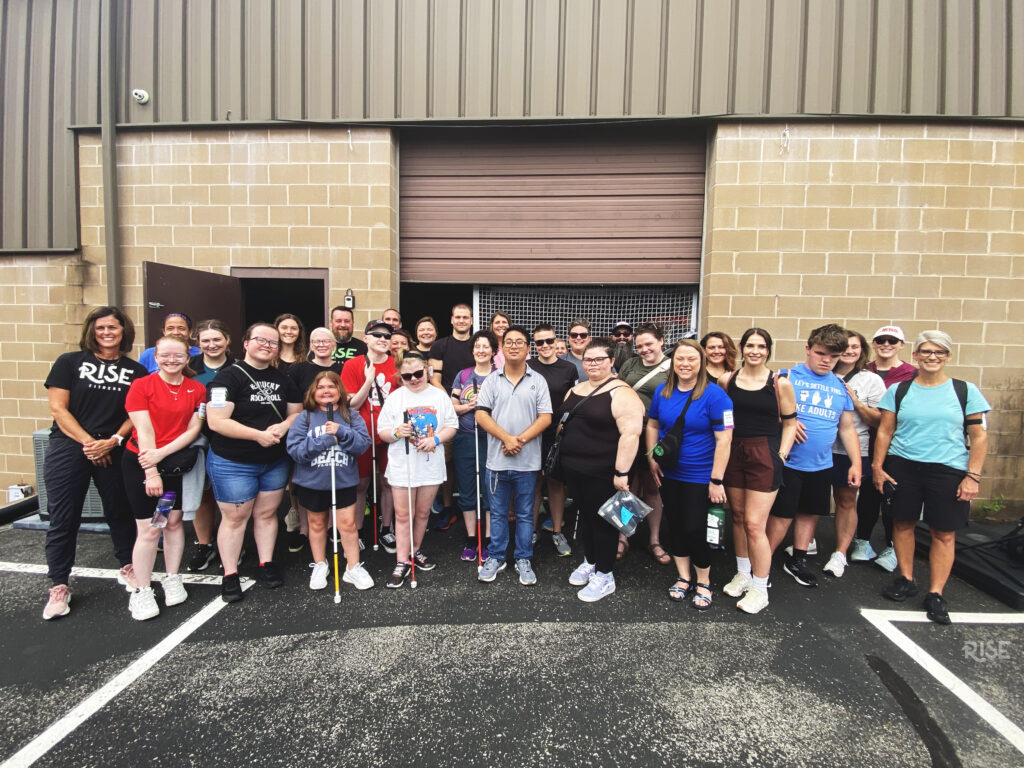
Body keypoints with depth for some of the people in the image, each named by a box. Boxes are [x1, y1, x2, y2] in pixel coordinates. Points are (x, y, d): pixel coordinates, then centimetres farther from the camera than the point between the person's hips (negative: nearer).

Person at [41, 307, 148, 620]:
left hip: (114, 452, 1)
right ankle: (59, 587, 16)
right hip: (68, 451, -1)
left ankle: (128, 568, 30)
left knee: (120, 512, 11)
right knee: (63, 519, 4)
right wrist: (88, 442, -11)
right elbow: (57, 408, -4)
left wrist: (111, 441, -11)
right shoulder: (70, 362, 1)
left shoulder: (136, 371, 5)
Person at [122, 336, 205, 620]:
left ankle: (172, 580, 27)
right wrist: (151, 472, -16)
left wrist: (162, 453, -15)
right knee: (149, 530, -2)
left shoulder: (197, 389, 2)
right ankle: (141, 592, 12)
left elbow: (193, 429, -3)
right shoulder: (141, 386, -6)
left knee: (174, 522, 11)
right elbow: (144, 430, -12)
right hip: (141, 463, -3)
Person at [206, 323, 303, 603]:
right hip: (232, 463, -5)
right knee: (234, 518, 4)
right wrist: (258, 434, -25)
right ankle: (230, 575, 18)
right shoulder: (229, 377, -12)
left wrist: (283, 426, -11)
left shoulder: (282, 379, 8)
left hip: (275, 461, 5)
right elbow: (216, 421, -20)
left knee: (267, 513, 14)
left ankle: (267, 564, 28)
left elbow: (297, 411, 11)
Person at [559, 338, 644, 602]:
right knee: (585, 514, 19)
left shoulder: (621, 393, -15)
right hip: (573, 469, 7)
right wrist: (561, 456, 18)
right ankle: (590, 561, 38)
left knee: (602, 520, 4)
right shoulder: (576, 389, 11)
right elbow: (565, 423, 21)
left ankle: (604, 576, 19)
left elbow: (630, 433, -22)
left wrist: (621, 472, -25)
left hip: (602, 473, -7)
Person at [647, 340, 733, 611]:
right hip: (669, 474, 5)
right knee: (675, 525, 14)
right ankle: (683, 578, 34)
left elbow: (724, 439, -16)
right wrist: (651, 459, 4)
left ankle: (703, 582, 26)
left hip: (699, 477, -5)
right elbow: (653, 425, 13)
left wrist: (716, 480, -17)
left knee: (695, 529, 1)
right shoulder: (662, 391, 1)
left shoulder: (714, 394, -15)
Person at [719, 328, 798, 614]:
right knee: (737, 517, 14)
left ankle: (760, 589, 11)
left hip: (764, 455, -3)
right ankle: (743, 574, 33)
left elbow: (789, 423, 3)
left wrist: (781, 455, -5)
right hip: (733, 453, 4)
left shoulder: (780, 384, -3)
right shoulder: (726, 381, 3)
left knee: (754, 524, -5)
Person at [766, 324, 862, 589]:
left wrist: (856, 463, 9)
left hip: (821, 465, 5)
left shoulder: (840, 387, 10)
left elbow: (847, 428, 14)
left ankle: (797, 561, 33)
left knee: (810, 513, 16)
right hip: (789, 462, -5)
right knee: (782, 515, -2)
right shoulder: (788, 377, -5)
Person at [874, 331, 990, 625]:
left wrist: (973, 476, -5)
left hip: (948, 469, -1)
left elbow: (979, 437, 2)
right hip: (903, 467, 1)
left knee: (944, 533, 2)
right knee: (903, 524, 8)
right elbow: (885, 431, 6)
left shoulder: (965, 391, 2)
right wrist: (877, 466, 0)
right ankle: (906, 580, 24)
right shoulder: (898, 390, 4)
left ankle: (935, 594, 13)